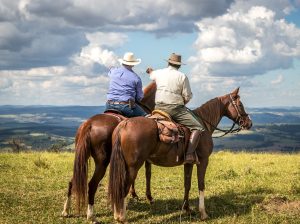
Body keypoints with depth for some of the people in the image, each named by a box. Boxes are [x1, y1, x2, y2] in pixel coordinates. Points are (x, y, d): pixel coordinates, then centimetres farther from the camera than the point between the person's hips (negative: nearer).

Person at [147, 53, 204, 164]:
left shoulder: (159, 73, 9)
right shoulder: (182, 76, -4)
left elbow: (152, 74, 35)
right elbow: (187, 97, -4)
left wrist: (150, 70, 60)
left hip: (159, 108, 5)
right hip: (175, 109, -5)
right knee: (197, 128, -3)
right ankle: (190, 155, -19)